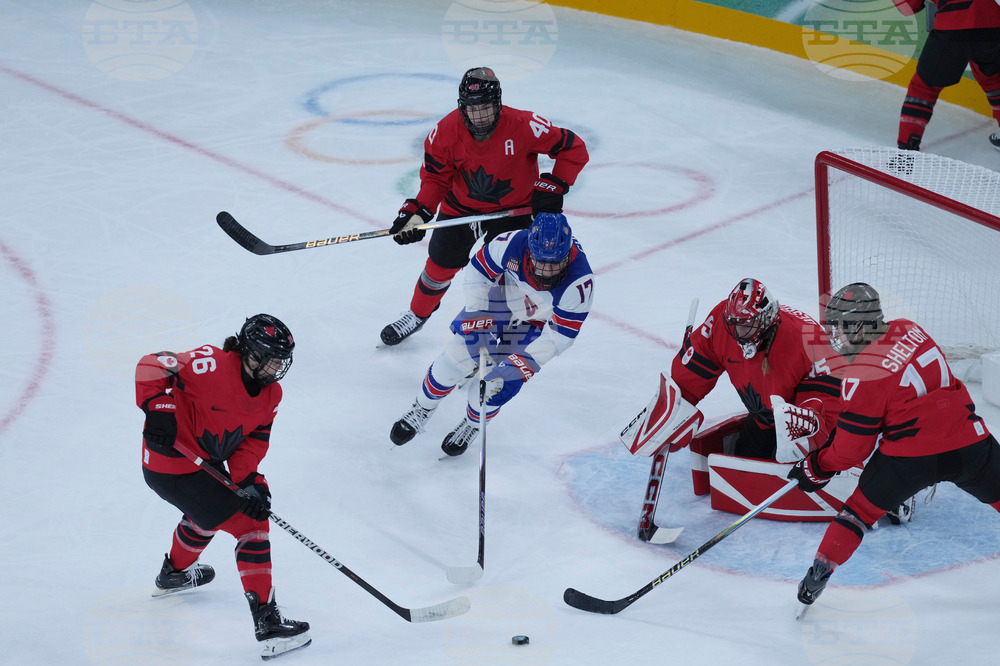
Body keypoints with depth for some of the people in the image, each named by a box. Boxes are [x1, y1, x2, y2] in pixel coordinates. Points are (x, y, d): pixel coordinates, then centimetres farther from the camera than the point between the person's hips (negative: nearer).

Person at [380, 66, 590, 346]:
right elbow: (435, 177, -7)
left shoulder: (523, 126, -30)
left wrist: (553, 186, -23)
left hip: (514, 208, -2)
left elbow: (574, 148, -20)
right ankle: (418, 313, 37)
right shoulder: (446, 131, -22)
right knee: (441, 262, 9)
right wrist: (418, 212, -19)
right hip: (461, 205, 3)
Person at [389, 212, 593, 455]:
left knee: (501, 381, -11)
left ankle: (472, 425, 22)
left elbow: (561, 335, -29)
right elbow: (479, 270, -14)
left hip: (539, 323, -1)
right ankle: (421, 410, 17)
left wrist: (520, 363, -34)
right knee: (460, 351, -10)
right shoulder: (513, 244, -35)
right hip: (502, 295, 2)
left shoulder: (580, 282, -38)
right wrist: (474, 314, -16)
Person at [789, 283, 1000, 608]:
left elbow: (852, 449, -6)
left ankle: (820, 572, 11)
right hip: (969, 443, 5)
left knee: (861, 508, 15)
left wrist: (816, 468, 9)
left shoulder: (862, 375, -11)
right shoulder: (908, 329, 6)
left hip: (911, 457, -5)